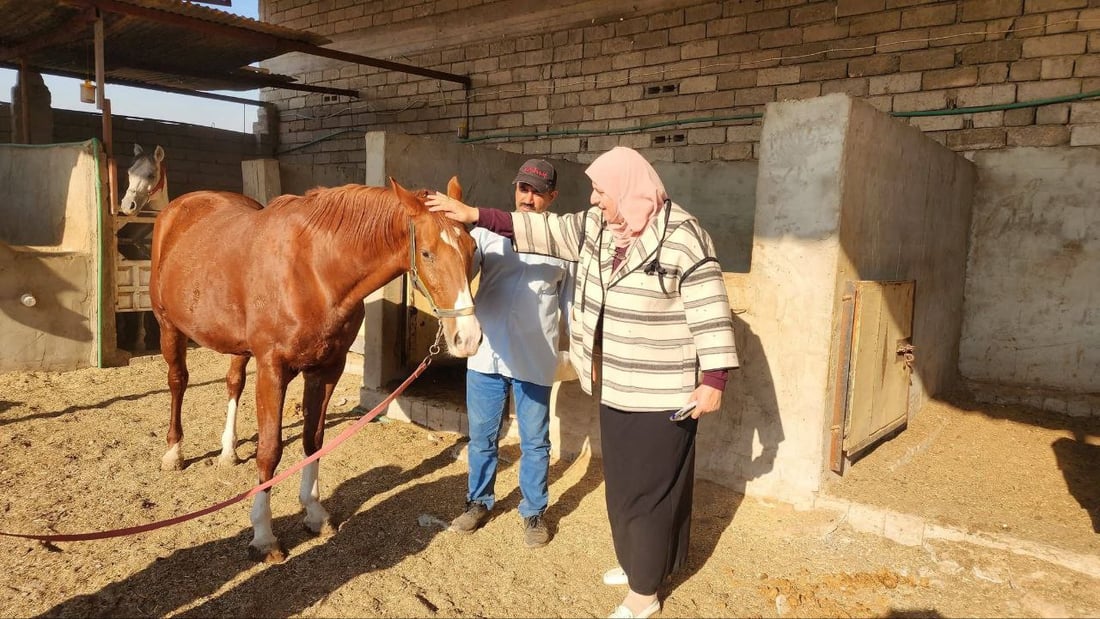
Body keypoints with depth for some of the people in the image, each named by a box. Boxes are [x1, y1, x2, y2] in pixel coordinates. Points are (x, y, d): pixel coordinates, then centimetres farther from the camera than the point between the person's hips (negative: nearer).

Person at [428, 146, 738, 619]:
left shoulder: (681, 237, -18)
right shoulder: (596, 227, 3)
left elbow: (710, 310, -18)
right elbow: (546, 231, 6)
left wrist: (713, 380, -19)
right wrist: (476, 215, 3)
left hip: (661, 393, -8)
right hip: (615, 387, 8)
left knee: (648, 487, 4)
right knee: (622, 481, 20)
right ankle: (638, 561, 42)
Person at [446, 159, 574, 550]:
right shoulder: (489, 232, 2)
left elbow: (572, 303, 6)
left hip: (535, 362, -1)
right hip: (486, 356, 2)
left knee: (534, 443, 11)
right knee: (481, 438, 15)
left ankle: (534, 512, 30)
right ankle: (479, 502, 36)